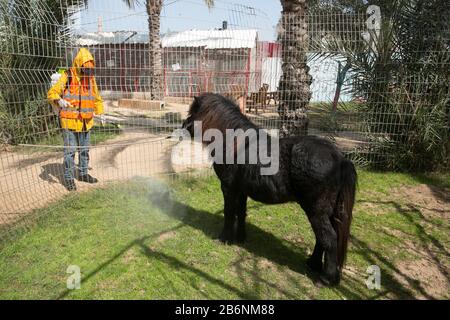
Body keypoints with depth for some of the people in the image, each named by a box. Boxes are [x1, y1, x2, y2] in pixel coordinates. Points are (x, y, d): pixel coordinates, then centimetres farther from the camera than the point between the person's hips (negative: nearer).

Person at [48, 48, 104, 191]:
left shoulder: (90, 78, 8)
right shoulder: (67, 76, -9)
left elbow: (96, 97, 21)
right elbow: (52, 93, -13)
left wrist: (100, 112, 15)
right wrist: (59, 100, -33)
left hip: (86, 121, 6)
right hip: (70, 121, -5)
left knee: (84, 149, 16)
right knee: (70, 151, -1)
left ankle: (83, 173, 30)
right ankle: (69, 178, 10)